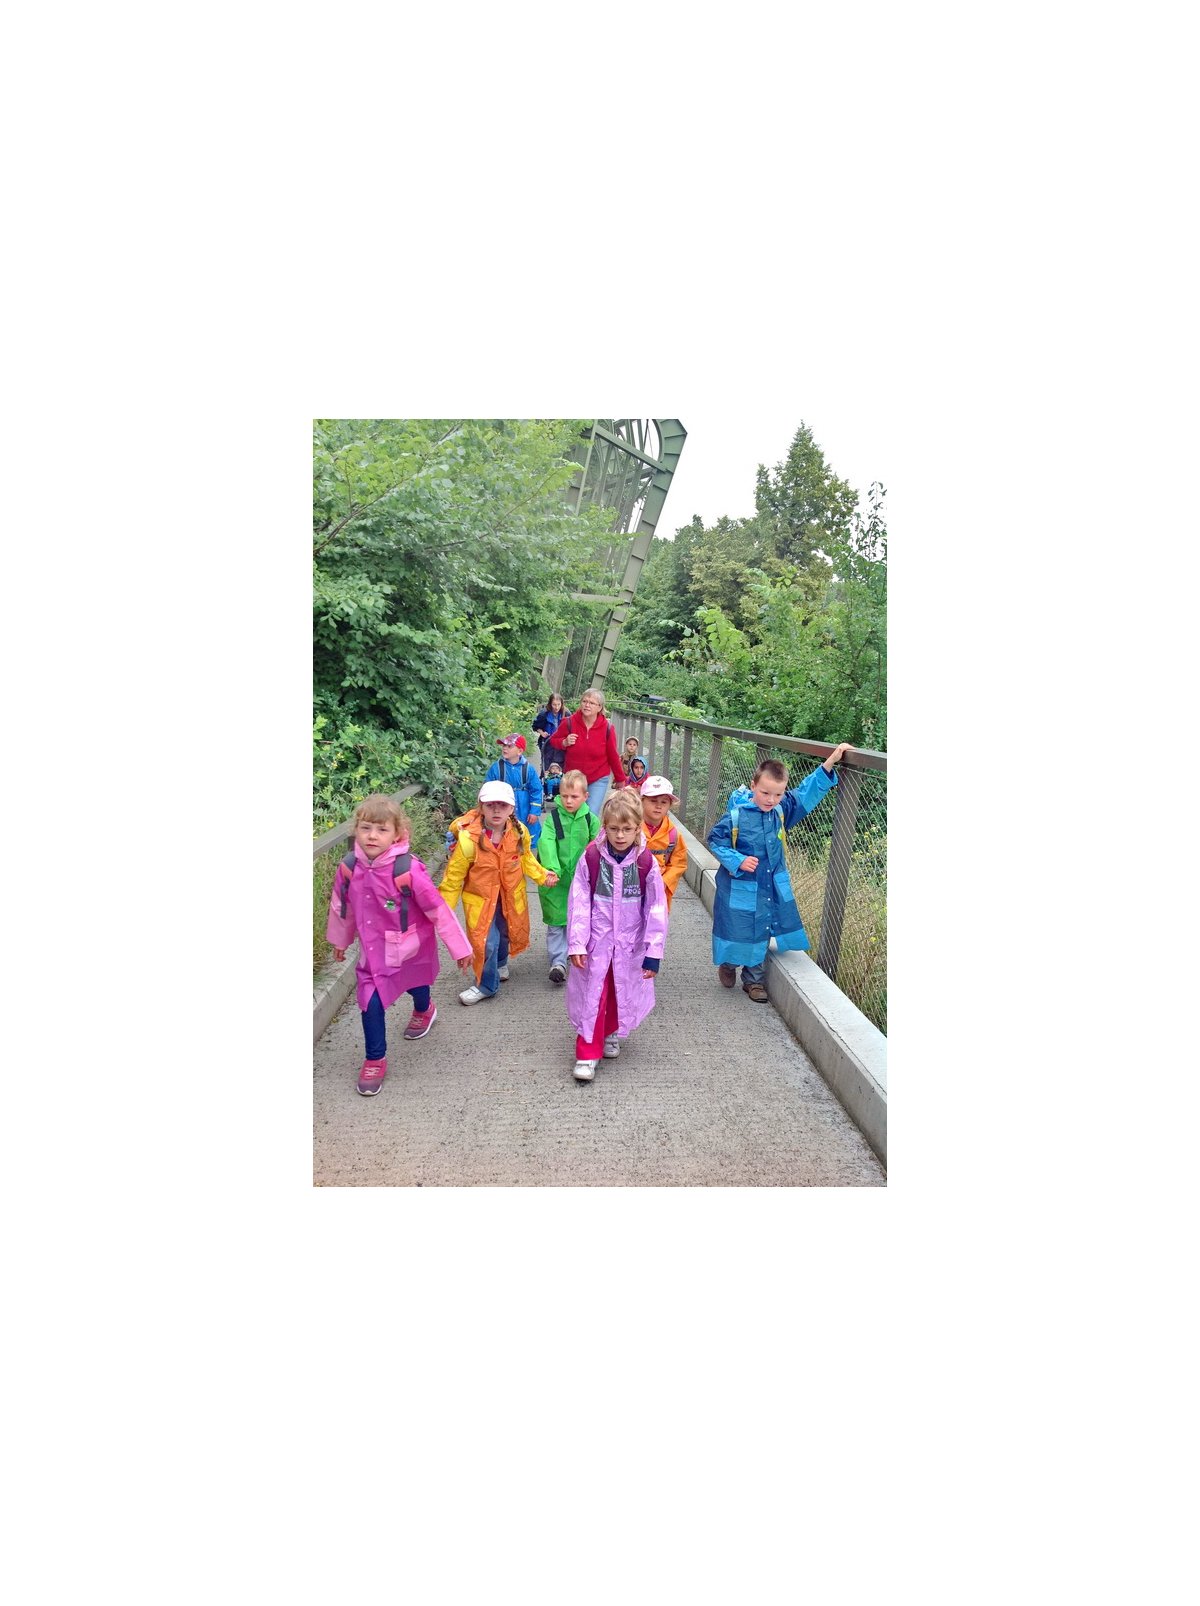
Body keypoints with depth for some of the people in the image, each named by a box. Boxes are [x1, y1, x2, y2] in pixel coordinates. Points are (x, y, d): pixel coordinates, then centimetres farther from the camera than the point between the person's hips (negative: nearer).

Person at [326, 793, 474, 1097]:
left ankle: (424, 1011, 61)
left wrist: (460, 948, -14)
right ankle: (375, 1060, 18)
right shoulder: (348, 869, -16)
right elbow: (341, 907, 4)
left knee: (416, 985, 24)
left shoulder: (408, 870, -29)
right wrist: (339, 940, 19)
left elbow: (438, 910, -21)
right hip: (373, 950, 2)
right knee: (370, 1001, -6)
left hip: (412, 947, -2)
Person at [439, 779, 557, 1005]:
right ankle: (486, 985, 19)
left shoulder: (519, 832, -16)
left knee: (506, 932, 24)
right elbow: (453, 877, -20)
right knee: (486, 942, -7)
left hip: (510, 895, 4)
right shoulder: (468, 839, -29)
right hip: (481, 898, -4)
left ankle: (500, 965, 55)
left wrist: (541, 875, -3)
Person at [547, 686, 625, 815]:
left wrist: (620, 779, 6)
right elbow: (553, 740, 5)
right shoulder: (569, 722, -12)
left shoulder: (607, 727, -12)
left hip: (599, 780, -2)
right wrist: (565, 743, -17)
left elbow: (613, 756, -2)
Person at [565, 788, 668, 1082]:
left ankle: (612, 1033, 42)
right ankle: (587, 1053, 14)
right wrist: (576, 944, -11)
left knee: (624, 995, 15)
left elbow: (656, 909, -7)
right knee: (591, 996, 2)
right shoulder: (591, 858, -12)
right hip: (596, 940, -1)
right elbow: (579, 903, -8)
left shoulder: (646, 862, -11)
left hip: (630, 944, 1)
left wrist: (653, 952, -8)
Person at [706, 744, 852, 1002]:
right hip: (740, 887, -4)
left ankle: (754, 980, 31)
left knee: (760, 933, 14)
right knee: (738, 930, 9)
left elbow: (807, 792, 0)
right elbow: (716, 841, -10)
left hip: (773, 887, 4)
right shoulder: (736, 815, -20)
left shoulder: (783, 810, -7)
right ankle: (728, 964, 40)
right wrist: (737, 861, -23)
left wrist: (829, 764, -10)